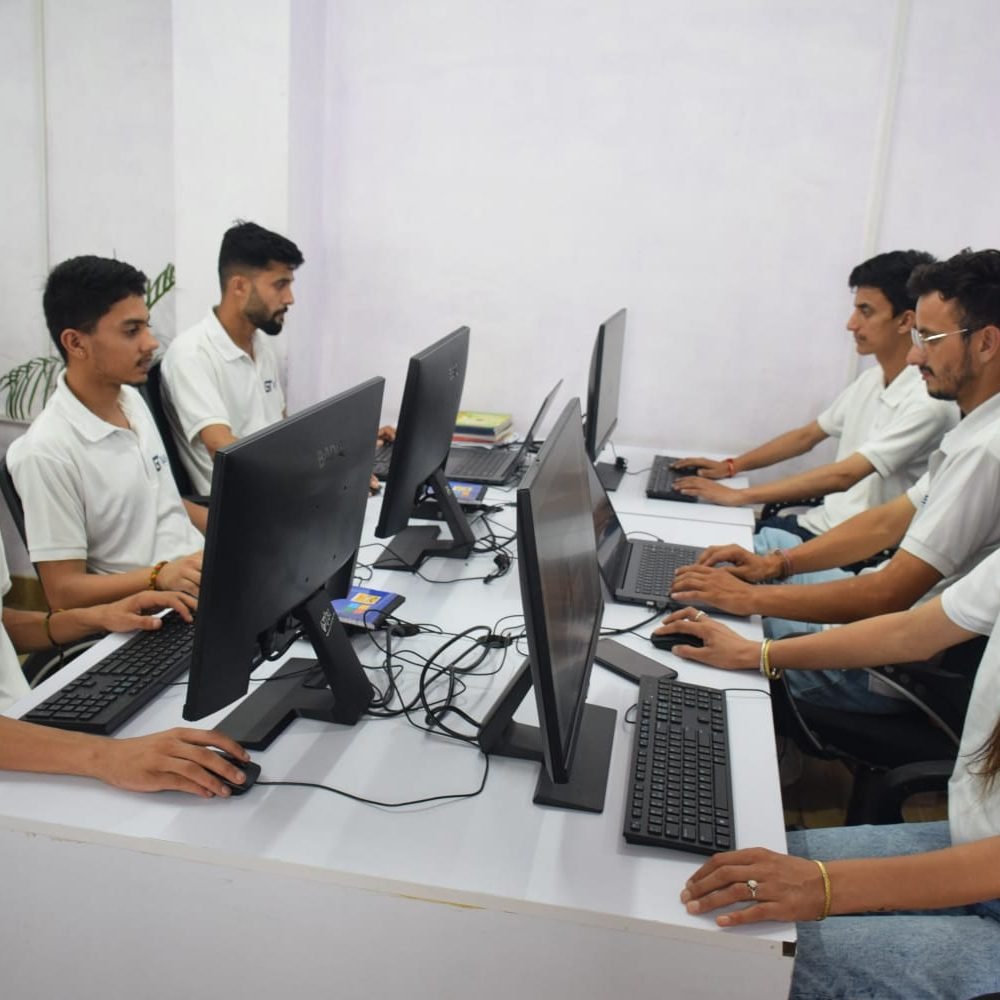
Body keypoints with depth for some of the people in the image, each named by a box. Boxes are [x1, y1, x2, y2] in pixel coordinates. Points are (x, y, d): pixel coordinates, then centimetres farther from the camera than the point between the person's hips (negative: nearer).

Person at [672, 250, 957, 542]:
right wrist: (731, 466, 10)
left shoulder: (929, 401, -20)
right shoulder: (870, 380, 8)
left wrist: (739, 496, -26)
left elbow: (843, 476, -26)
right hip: (816, 523, 8)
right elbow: (806, 436, 20)